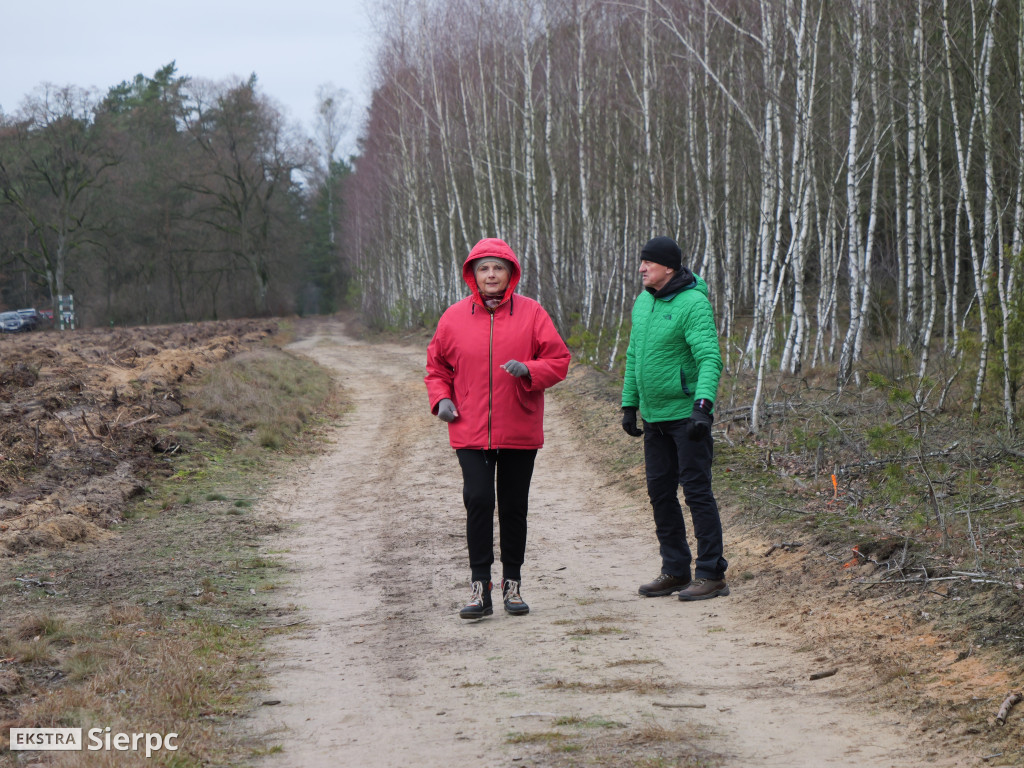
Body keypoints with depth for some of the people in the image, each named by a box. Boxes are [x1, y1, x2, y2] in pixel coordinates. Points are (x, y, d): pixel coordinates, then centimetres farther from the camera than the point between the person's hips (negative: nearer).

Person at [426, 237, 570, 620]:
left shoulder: (531, 313, 1)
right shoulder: (454, 317, 4)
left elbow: (558, 360, 1)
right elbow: (436, 366, 16)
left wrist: (528, 370, -17)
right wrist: (441, 398, -2)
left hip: (519, 432, 0)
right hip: (470, 432, 0)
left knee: (514, 508, 8)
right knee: (478, 502, -10)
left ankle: (512, 584, 20)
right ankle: (480, 586, -6)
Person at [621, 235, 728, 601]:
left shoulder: (693, 304, -14)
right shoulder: (643, 302, 11)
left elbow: (710, 359, -23)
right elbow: (634, 356, 20)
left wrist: (703, 403, -34)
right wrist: (629, 404, 18)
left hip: (688, 416, -8)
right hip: (655, 417, 8)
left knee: (697, 491, -6)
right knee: (660, 491, 10)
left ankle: (711, 574, -1)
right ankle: (675, 570, 19)